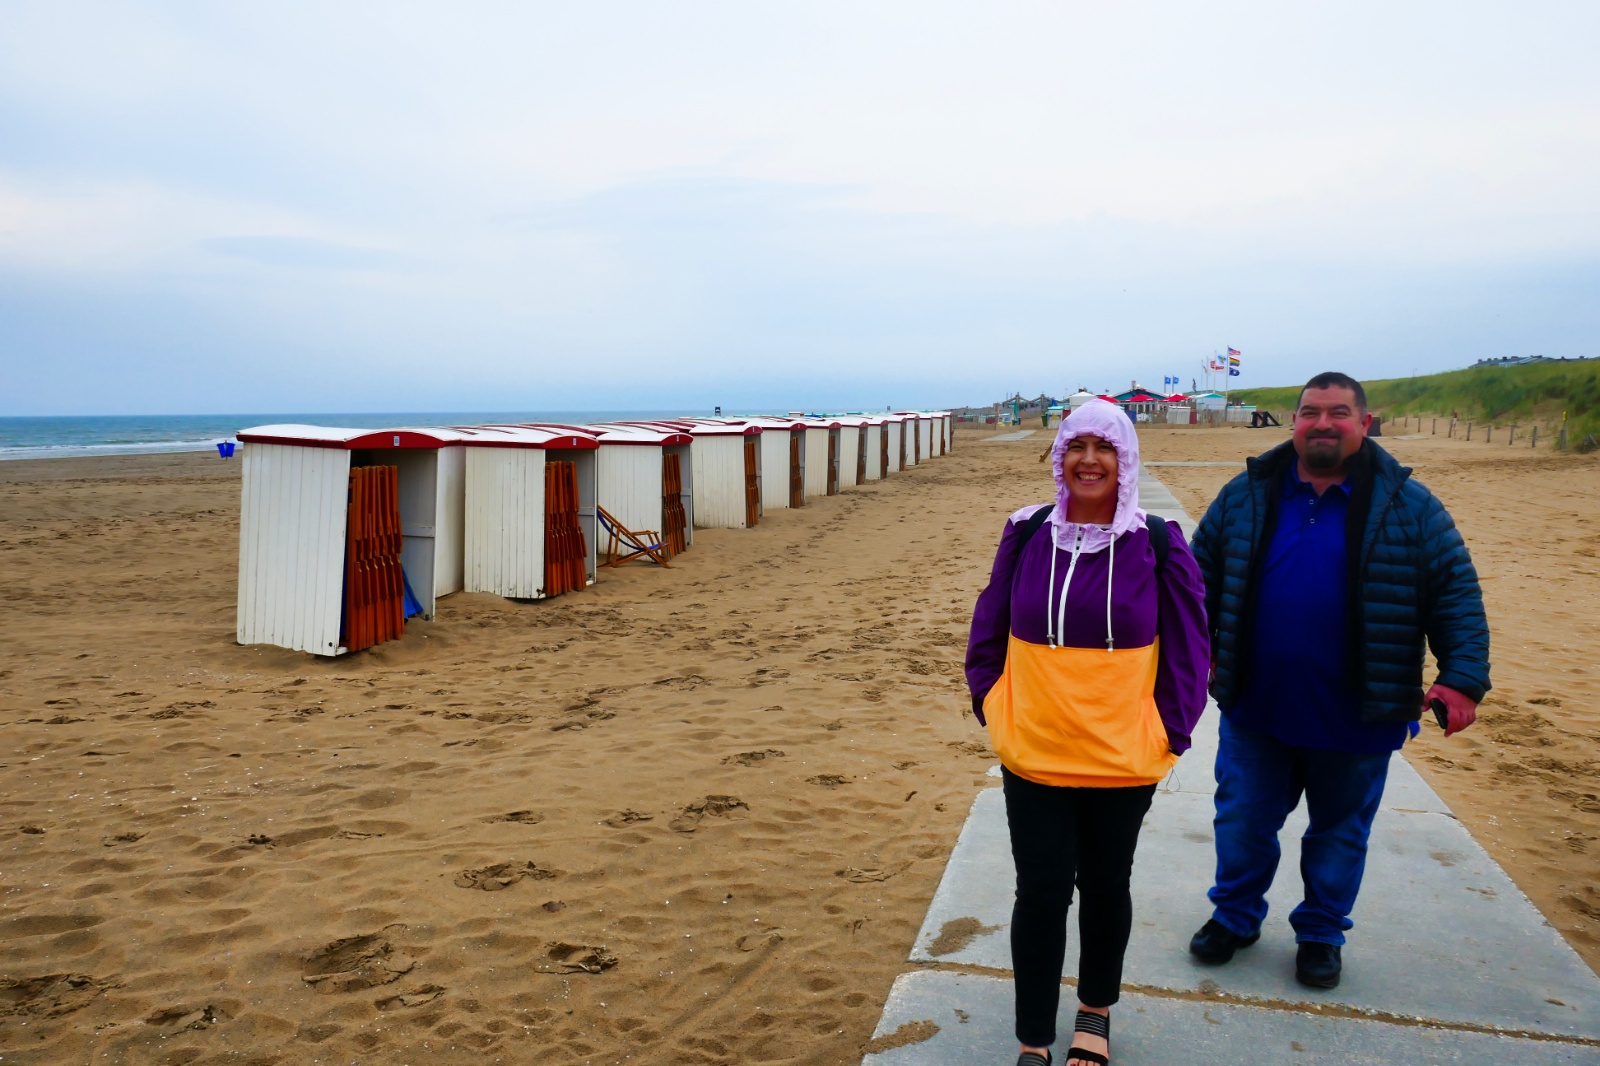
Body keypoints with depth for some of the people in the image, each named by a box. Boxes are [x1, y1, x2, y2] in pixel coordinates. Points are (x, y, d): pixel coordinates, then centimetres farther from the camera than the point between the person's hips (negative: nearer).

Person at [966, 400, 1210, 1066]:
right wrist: (990, 706, 2)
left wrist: (1170, 730, -4)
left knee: (1104, 887, 17)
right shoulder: (1026, 534, -3)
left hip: (1122, 762, 0)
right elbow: (989, 630, 6)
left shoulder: (1156, 545, -7)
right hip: (1032, 756, 0)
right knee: (1041, 894, 5)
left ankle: (1095, 1009, 42)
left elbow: (1188, 645, 0)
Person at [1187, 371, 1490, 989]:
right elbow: (1202, 579, 7)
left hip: (1355, 718, -1)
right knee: (1243, 821, 13)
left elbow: (1456, 593, -3)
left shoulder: (1407, 505, -4)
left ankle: (1321, 933, 37)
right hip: (1255, 708, 1)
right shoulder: (1247, 496, -1)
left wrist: (1463, 678, -13)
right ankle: (1234, 916, 36)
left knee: (1340, 830, 16)